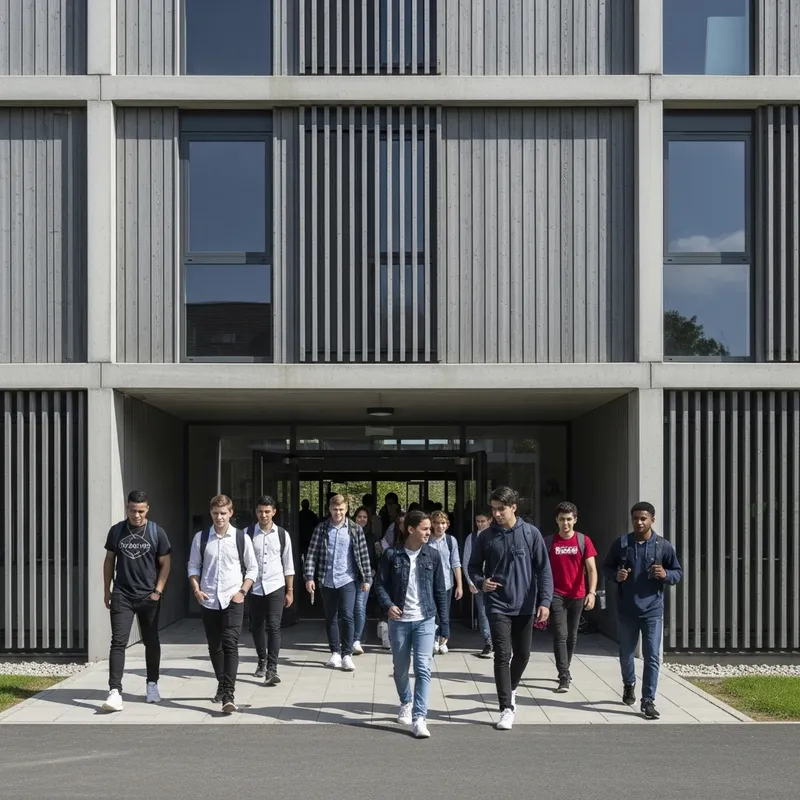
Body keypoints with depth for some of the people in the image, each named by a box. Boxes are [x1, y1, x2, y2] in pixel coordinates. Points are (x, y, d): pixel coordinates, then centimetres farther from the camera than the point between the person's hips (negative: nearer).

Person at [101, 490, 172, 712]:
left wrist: (158, 591, -8)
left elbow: (165, 563, 1)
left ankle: (152, 685, 29)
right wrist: (107, 591, 7)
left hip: (148, 597, 0)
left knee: (151, 642, 12)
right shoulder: (116, 531, 3)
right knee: (118, 642, -9)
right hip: (122, 596, 0)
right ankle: (115, 691, -13)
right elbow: (109, 561, 11)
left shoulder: (156, 532, -2)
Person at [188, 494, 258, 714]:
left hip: (233, 601, -3)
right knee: (214, 646, 12)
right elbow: (194, 566, 9)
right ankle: (222, 684, 31)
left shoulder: (241, 538, -2)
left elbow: (252, 568, 5)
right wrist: (196, 589, -4)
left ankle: (229, 694, -14)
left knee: (230, 644, -12)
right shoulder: (201, 538, 2)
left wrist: (242, 591, -5)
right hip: (209, 601, 3)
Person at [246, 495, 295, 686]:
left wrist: (290, 591, 5)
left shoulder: (282, 535, 1)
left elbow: (288, 565, 6)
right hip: (254, 588, 1)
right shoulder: (247, 534, -1)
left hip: (275, 587, -1)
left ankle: (272, 668, -11)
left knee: (273, 627, -10)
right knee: (256, 627, 13)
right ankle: (262, 660, 35)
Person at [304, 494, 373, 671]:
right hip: (327, 580, 2)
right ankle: (335, 653, 20)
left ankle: (347, 655, -4)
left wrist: (367, 578, 0)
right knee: (330, 618, 10)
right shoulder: (321, 529, 2)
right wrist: (309, 577, -6)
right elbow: (312, 554, 1)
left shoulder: (355, 529, 0)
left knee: (347, 616, -9)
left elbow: (363, 555, 2)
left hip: (347, 579, -2)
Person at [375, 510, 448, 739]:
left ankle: (419, 718, -10)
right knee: (400, 668, 14)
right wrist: (388, 605, -17)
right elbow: (380, 584, 1)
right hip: (399, 620, 0)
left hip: (425, 620, 0)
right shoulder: (392, 554, -5)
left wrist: (444, 622, 5)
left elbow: (440, 590, 5)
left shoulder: (432, 555, 0)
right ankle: (406, 703, 40)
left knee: (423, 668, -11)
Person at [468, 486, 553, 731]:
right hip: (497, 606, -1)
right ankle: (507, 708, -4)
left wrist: (544, 601, -10)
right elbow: (473, 566, 8)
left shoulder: (531, 534, -5)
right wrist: (481, 581, -14)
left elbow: (544, 570, -3)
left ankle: (511, 689, 41)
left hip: (525, 606, 1)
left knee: (522, 654, 14)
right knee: (502, 655, -8)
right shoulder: (486, 537, -3)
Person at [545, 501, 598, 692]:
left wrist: (591, 592, -22)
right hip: (556, 595, -2)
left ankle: (564, 669, 31)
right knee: (560, 634, -11)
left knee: (572, 636, 13)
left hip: (577, 596, 2)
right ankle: (564, 677, -13)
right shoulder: (548, 542, -3)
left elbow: (592, 569, -8)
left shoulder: (584, 541, -3)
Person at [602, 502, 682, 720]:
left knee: (652, 657, -7)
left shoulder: (664, 546, -3)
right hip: (626, 610, 2)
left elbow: (678, 572, 5)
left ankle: (648, 701, -2)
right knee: (626, 653, 17)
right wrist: (616, 575, -12)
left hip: (652, 610, -2)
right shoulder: (621, 543, -1)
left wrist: (666, 575, -17)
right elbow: (606, 567, 10)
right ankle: (629, 685, 43)